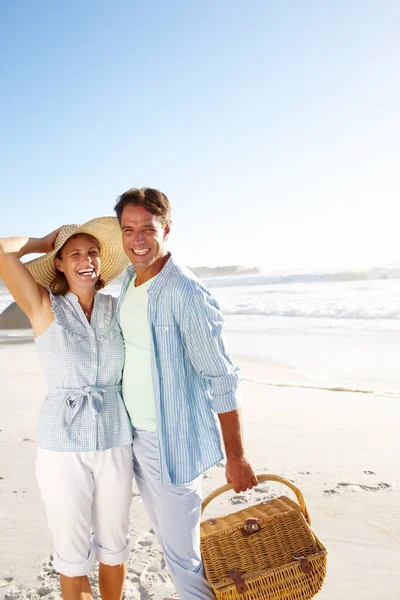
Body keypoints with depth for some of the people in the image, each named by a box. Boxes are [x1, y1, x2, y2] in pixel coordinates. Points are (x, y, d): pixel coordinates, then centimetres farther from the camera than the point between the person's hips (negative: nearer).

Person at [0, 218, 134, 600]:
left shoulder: (116, 307, 3)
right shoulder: (44, 306, -6)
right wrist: (45, 242, -2)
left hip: (115, 443, 3)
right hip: (63, 447, -3)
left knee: (114, 547, 18)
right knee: (73, 556, 13)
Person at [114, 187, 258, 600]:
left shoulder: (187, 294, -21)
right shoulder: (129, 281, 3)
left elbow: (222, 379, -20)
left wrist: (235, 458, -18)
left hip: (173, 441, -8)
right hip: (135, 434, 8)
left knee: (182, 555, 5)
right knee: (166, 537, 23)